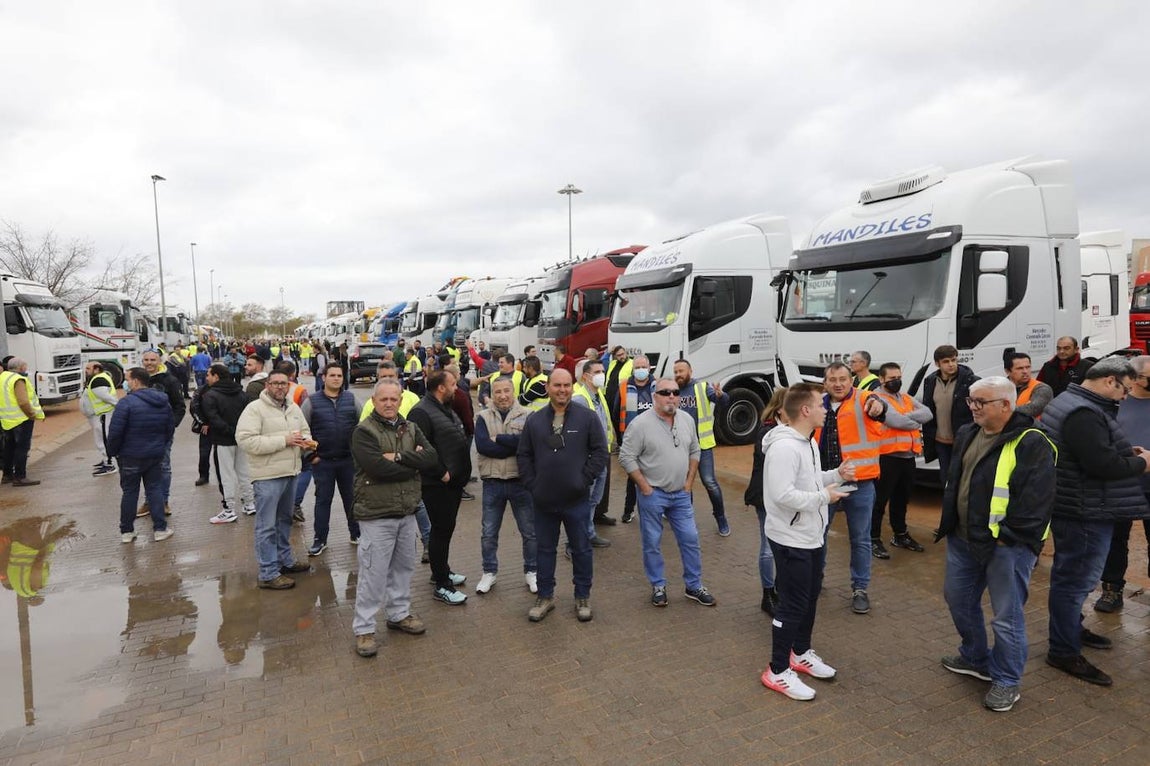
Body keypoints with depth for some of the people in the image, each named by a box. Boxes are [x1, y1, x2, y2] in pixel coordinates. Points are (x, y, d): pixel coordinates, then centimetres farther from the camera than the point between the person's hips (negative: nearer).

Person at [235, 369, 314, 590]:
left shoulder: (294, 408, 10)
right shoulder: (255, 408, -12)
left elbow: (305, 430, 22)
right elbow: (245, 440, -21)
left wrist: (306, 441, -4)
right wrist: (283, 441, -22)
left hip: (290, 473, 7)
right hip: (267, 475, -7)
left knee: (284, 520, 21)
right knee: (267, 526, 0)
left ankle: (285, 559, 35)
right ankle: (268, 574, 8)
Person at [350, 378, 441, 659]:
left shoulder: (411, 429, 7)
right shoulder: (364, 432, -11)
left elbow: (431, 457, -7)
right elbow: (378, 468, -25)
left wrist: (399, 457, -19)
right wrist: (414, 464, -13)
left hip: (407, 512, 6)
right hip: (376, 515, -6)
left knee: (403, 567, 18)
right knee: (373, 573, 1)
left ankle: (399, 614, 36)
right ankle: (363, 628, 16)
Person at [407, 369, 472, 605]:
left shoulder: (446, 409, 14)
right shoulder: (421, 412, -18)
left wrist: (460, 472, 14)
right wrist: (441, 473, -20)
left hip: (454, 481, 9)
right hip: (438, 485, -9)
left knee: (445, 529, 20)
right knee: (441, 531, -1)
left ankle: (441, 571, 36)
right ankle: (441, 585, 10)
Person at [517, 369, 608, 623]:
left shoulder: (587, 417, -5)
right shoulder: (534, 420, 2)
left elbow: (600, 451, -4)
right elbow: (523, 455, 6)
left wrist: (585, 479, -8)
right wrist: (532, 484, -1)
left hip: (576, 500, -2)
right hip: (543, 500, 2)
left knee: (581, 549, 11)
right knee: (544, 549, 15)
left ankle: (583, 597, 29)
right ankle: (545, 596, 31)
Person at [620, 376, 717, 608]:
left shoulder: (687, 420, 2)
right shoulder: (641, 424, -15)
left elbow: (694, 452, 13)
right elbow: (626, 457, -14)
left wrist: (689, 482, 6)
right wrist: (644, 487, -13)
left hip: (681, 494, 5)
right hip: (652, 494, -5)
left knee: (690, 539, 11)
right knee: (652, 543, 7)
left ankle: (694, 586, 27)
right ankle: (658, 586, 26)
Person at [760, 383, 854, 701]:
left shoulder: (809, 442, 8)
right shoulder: (784, 447, -27)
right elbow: (783, 495, -32)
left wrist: (836, 475, 2)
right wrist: (824, 497, -22)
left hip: (813, 537, 10)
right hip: (792, 540, -10)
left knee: (810, 599, 22)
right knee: (792, 606, 1)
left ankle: (801, 654, 41)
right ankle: (778, 672, 16)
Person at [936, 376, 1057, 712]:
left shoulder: (1031, 444, -16)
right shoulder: (967, 435, 9)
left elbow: (1036, 498, -19)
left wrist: (1011, 537, -18)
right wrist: (948, 524, 14)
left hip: (1006, 546, -8)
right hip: (963, 539, 8)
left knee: (1007, 616, 4)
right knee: (959, 599, 19)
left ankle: (1007, 681, 22)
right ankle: (975, 658, 40)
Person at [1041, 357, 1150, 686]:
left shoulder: (1069, 402, 12)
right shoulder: (1085, 414, -23)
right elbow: (1103, 465, -28)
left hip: (1073, 508, 11)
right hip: (1085, 514, -11)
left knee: (1072, 576, 24)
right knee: (1077, 579, -2)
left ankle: (1071, 628, 41)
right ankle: (1064, 652, 8)